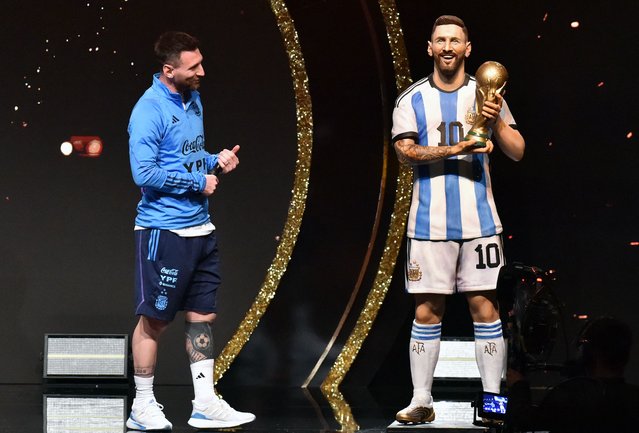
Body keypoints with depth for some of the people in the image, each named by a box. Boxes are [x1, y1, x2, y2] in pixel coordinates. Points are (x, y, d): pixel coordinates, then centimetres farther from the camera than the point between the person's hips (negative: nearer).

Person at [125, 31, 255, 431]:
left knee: (203, 315, 10)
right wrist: (199, 182, -16)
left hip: (201, 228, 8)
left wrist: (216, 161, 3)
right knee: (155, 319, 2)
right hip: (164, 230, -8)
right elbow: (145, 173, -23)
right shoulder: (150, 110, -16)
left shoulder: (193, 99, 11)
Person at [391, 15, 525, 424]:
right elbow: (405, 151, -7)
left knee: (486, 306, -1)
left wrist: (497, 121, -17)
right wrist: (452, 150, -20)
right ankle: (421, 401, 8)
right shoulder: (412, 99, 5)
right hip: (430, 223, 0)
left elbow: (518, 152, 2)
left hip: (479, 221, 0)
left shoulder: (487, 95, 7)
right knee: (427, 311, 2)